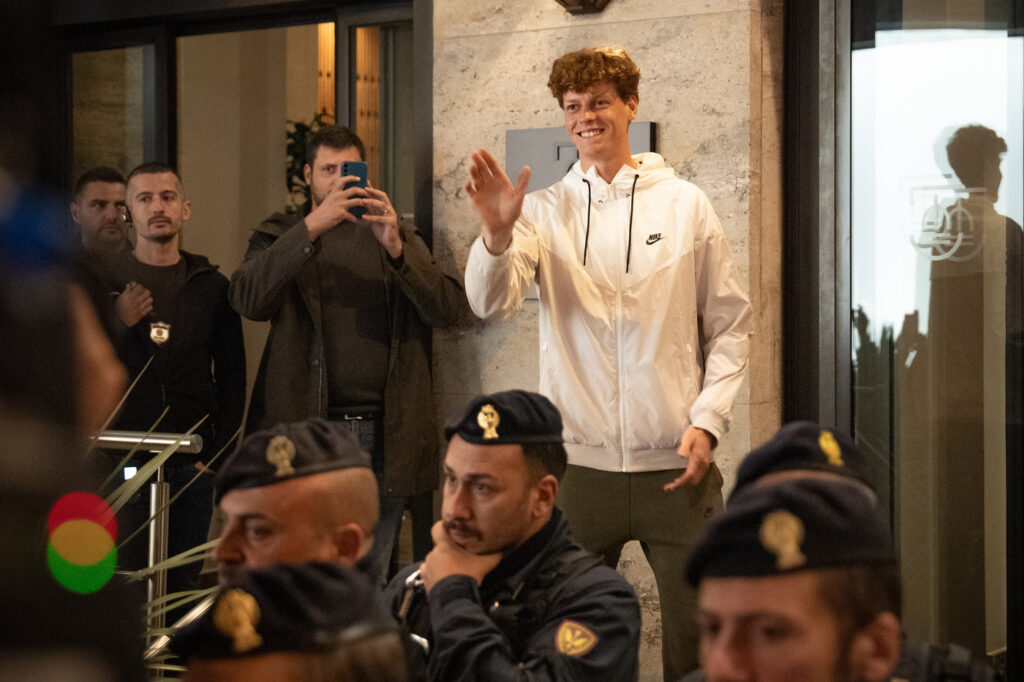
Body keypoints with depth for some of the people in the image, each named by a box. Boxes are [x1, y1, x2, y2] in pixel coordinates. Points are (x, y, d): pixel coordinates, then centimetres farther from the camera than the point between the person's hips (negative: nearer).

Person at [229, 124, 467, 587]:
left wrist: (395, 247, -14)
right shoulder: (280, 236, 11)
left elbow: (448, 310, 1)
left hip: (384, 433, 2)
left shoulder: (400, 238, 17)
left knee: (371, 580, 4)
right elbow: (248, 300, -10)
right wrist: (312, 227, -18)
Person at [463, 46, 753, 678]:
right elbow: (491, 302, -10)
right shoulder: (543, 211, 6)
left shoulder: (686, 205, 6)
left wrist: (708, 420, -4)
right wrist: (497, 232, -29)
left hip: (675, 462, 0)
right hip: (579, 463, 0)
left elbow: (731, 323, 8)